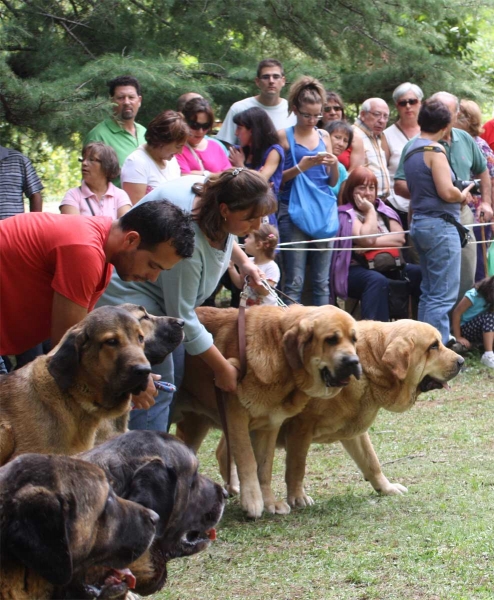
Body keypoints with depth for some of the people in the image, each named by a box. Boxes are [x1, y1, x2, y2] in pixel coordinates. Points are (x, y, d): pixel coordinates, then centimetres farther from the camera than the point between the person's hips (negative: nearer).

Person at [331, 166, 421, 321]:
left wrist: (373, 243, -12)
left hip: (388, 266, 5)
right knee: (378, 281, -39)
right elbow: (367, 239, -17)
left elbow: (400, 239, 1)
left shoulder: (384, 211, 17)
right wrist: (370, 211, -5)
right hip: (356, 269, -5)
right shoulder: (346, 214, 0)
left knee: (420, 274, -21)